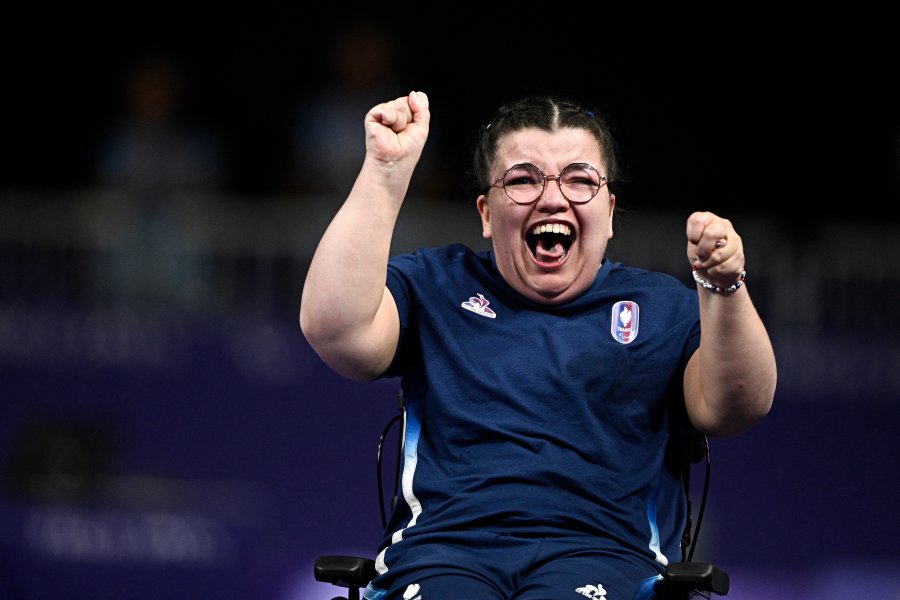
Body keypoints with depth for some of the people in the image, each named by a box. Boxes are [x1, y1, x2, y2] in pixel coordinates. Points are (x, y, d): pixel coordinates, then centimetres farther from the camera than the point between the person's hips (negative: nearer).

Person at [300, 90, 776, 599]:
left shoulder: (659, 306, 22)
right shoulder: (436, 285, 22)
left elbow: (733, 409, 6)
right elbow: (336, 330, 2)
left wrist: (723, 286, -12)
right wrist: (385, 170, -1)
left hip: (603, 551, 0)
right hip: (443, 543, 0)